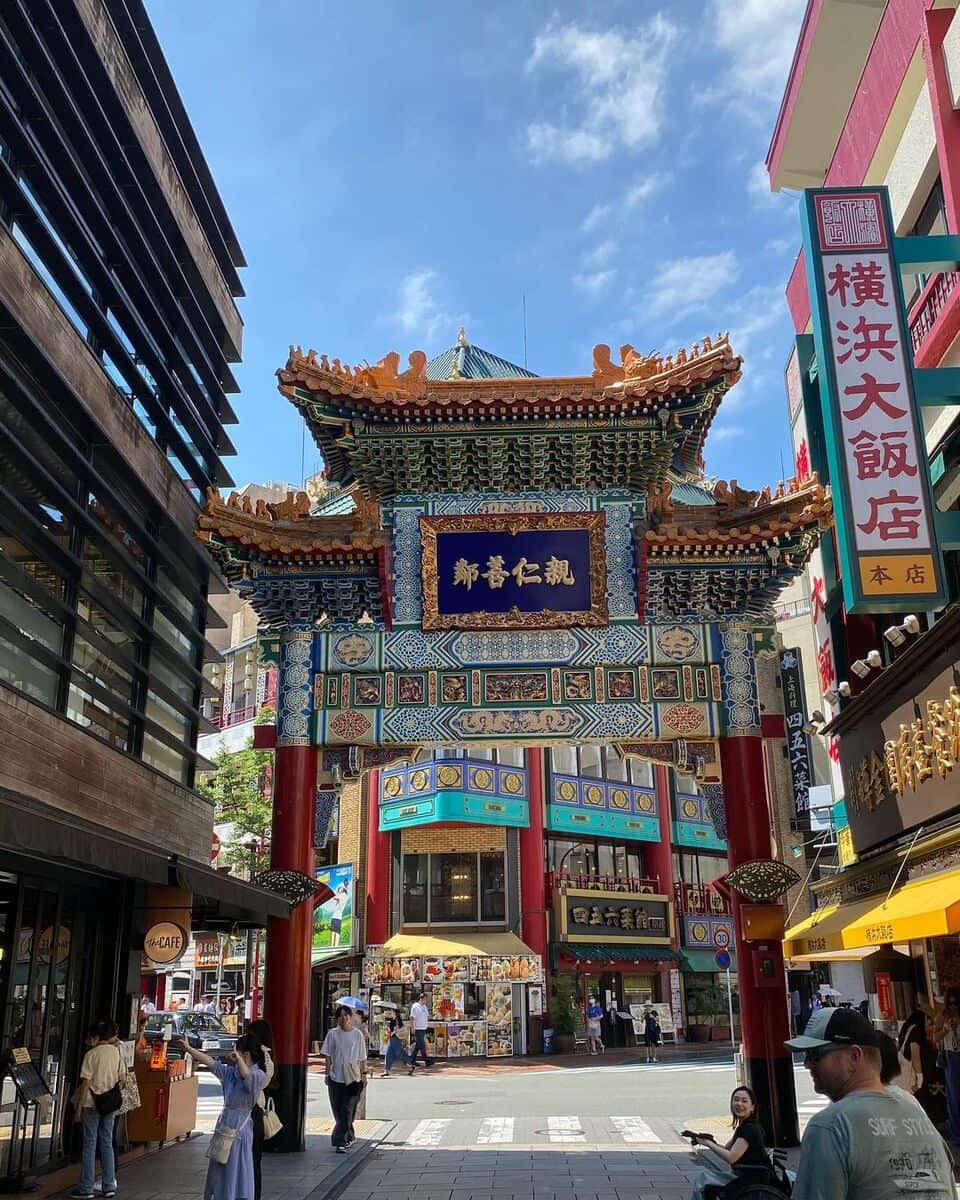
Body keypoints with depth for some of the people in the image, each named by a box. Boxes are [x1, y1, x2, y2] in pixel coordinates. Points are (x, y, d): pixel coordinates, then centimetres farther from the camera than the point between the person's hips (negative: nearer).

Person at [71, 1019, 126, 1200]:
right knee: (107, 1144, 12)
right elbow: (122, 1078, 6)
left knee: (90, 1145, 3)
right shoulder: (117, 1052, 1)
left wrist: (79, 1106, -3)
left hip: (92, 1103, -4)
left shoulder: (91, 1054, -9)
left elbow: (86, 1082, -10)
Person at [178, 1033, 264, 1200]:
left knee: (236, 1172, -1)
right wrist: (188, 1048, 6)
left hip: (240, 1128, -7)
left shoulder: (258, 1075, -12)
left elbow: (246, 1075, -34)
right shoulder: (230, 1072, 8)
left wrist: (238, 1058, -21)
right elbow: (210, 1062, 8)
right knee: (219, 1171, 14)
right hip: (224, 1124, 7)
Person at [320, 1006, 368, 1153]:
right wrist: (328, 1073, 1)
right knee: (338, 1111, 6)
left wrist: (364, 1074, 3)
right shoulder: (333, 1034, 2)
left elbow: (362, 1058, 6)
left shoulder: (357, 1034, 1)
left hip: (353, 1077, -1)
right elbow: (328, 1056, 6)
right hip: (336, 1077, 1)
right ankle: (348, 1136, 24)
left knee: (347, 1111, -7)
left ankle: (340, 1141, -4)